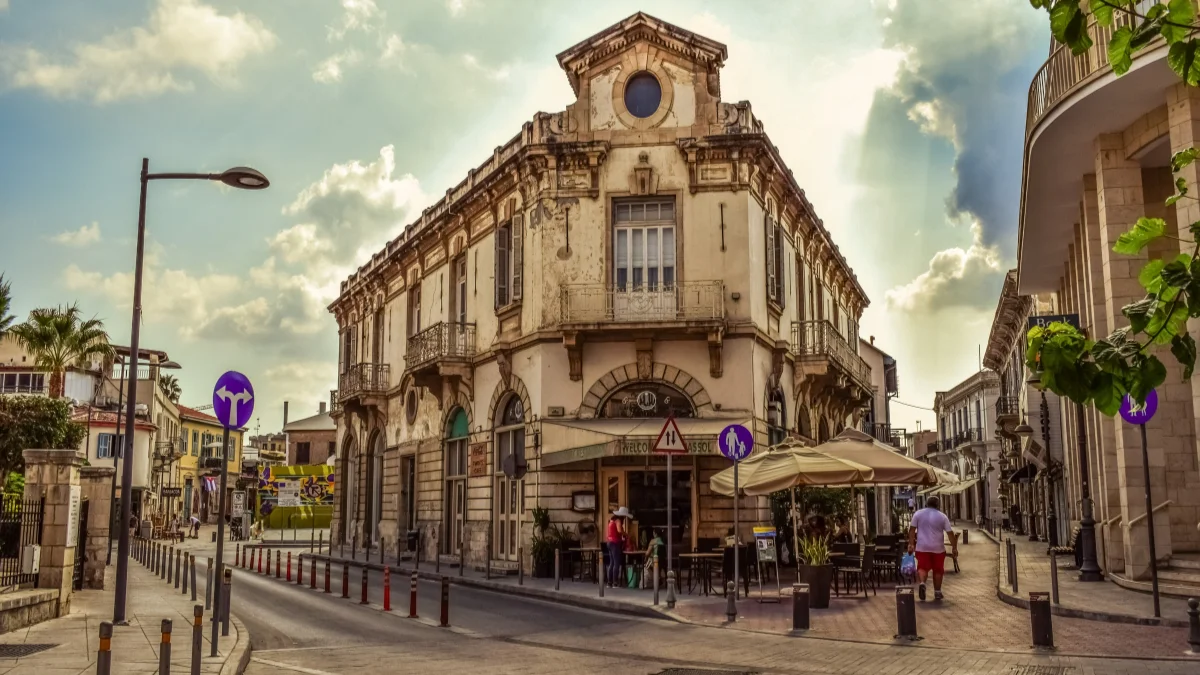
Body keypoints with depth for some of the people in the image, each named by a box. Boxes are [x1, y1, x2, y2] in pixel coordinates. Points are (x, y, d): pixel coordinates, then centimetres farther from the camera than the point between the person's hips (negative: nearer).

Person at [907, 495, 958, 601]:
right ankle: (937, 592, 16)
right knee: (938, 570, 12)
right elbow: (951, 533, -2)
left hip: (922, 547, 0)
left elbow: (912, 530, -2)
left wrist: (911, 544, 0)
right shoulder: (942, 516, 0)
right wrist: (954, 548, 3)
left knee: (923, 567, 2)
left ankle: (922, 583, -26)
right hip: (938, 548, 0)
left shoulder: (918, 514, 2)